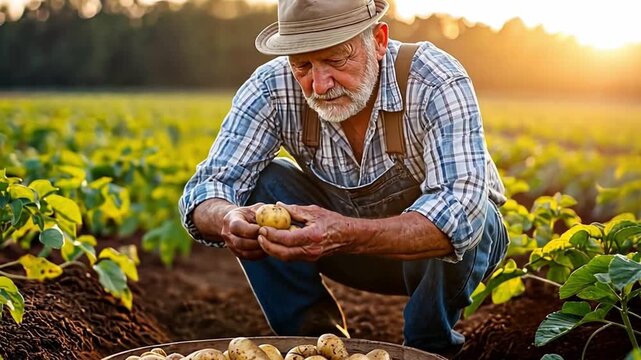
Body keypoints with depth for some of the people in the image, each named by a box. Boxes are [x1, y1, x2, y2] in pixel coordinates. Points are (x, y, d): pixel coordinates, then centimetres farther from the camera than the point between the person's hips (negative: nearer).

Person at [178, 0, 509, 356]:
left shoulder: (438, 83, -29)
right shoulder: (272, 88, -20)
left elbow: (460, 213, -41)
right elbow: (209, 186, -20)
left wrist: (348, 236, -56)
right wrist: (228, 220, -45)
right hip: (348, 236, 2)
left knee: (454, 223, -35)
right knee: (260, 184, -19)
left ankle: (429, 347, -6)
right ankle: (314, 332, -2)